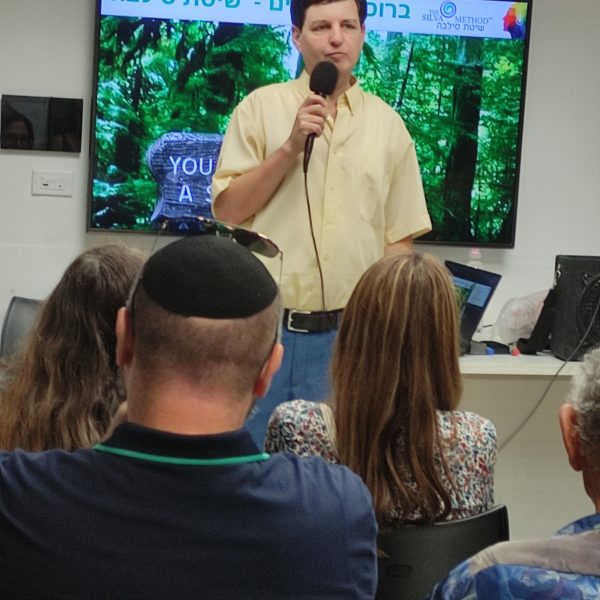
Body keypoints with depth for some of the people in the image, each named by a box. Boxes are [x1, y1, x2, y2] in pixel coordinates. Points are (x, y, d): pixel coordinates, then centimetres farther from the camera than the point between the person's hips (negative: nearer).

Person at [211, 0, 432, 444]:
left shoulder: (388, 124, 7)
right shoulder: (261, 107, 2)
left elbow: (399, 237, 8)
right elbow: (228, 209, -3)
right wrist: (291, 147, -12)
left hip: (350, 334, 2)